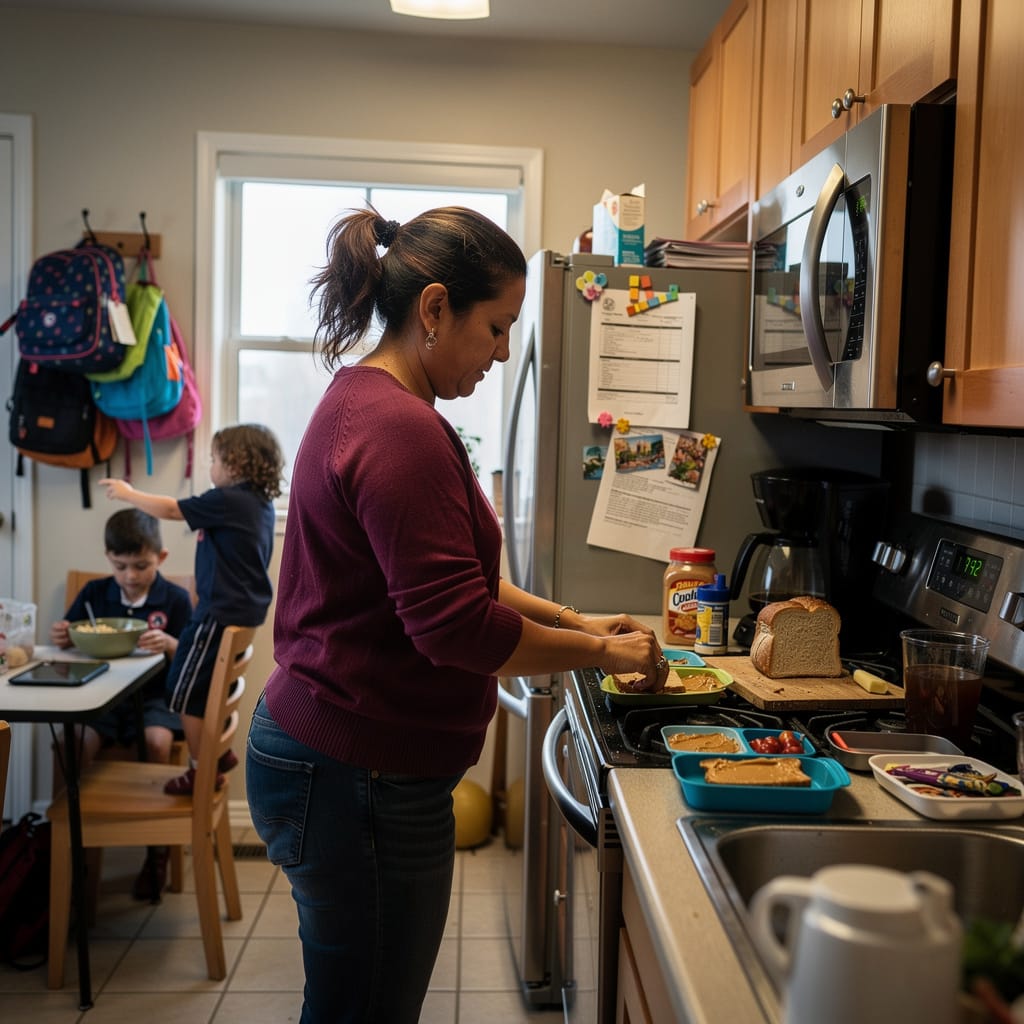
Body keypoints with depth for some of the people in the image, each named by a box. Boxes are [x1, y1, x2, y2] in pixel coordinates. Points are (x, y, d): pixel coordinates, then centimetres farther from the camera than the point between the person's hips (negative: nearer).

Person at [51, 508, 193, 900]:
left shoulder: (175, 599, -1)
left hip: (155, 696, -2)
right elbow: (66, 640, 11)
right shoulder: (94, 593, 7)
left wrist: (171, 644, -27)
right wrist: (58, 637, -13)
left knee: (157, 741, -30)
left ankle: (157, 852, -13)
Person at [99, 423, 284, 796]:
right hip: (246, 609, 9)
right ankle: (219, 753, 33)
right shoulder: (261, 503, 7)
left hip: (221, 612, -9)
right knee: (210, 689, 24)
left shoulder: (226, 501, -19)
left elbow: (170, 509, -11)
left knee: (186, 692, 3)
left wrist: (127, 492, 1)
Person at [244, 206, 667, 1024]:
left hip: (322, 754, 10)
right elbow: (456, 626, -24)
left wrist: (575, 621, 12)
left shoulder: (362, 400, 12)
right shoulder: (401, 429, -21)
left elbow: (445, 578, 18)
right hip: (362, 779, -10)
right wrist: (601, 652, -10)